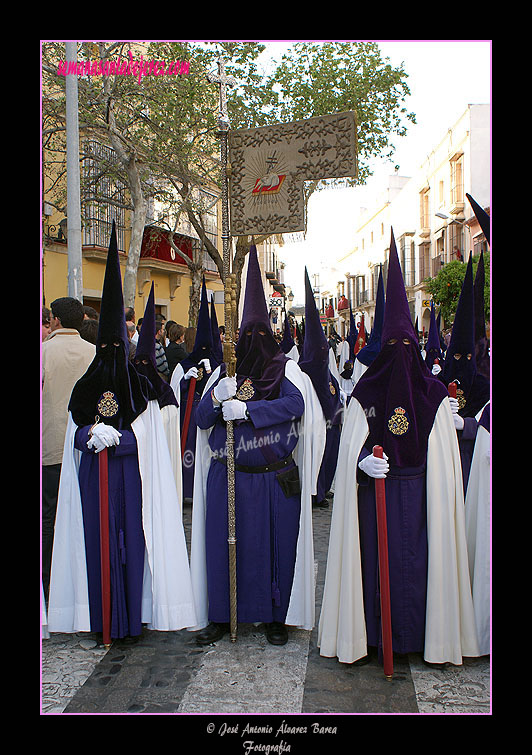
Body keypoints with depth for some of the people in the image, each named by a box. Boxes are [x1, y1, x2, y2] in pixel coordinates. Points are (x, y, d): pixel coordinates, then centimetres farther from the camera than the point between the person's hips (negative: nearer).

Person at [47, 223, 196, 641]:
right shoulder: (84, 386, 9)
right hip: (92, 479, 3)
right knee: (95, 538, 3)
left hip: (130, 477, -2)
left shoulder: (140, 386, 1)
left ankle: (131, 613, 9)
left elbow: (144, 435, -4)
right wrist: (91, 434, -15)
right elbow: (76, 432, 6)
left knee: (131, 537, -1)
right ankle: (100, 614, 14)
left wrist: (112, 435, -18)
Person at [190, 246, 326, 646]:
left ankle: (277, 617, 23)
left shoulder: (286, 369, 0)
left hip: (276, 480, -2)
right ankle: (221, 615, 23)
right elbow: (201, 418, 6)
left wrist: (245, 409, -24)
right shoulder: (224, 371, 9)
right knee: (223, 543, 6)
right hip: (228, 478, 3)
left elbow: (296, 404, -20)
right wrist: (216, 396, -15)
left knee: (276, 545, 5)